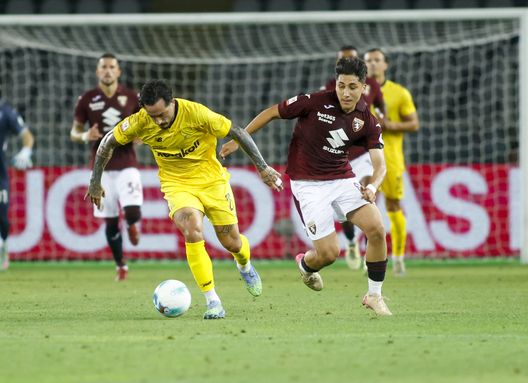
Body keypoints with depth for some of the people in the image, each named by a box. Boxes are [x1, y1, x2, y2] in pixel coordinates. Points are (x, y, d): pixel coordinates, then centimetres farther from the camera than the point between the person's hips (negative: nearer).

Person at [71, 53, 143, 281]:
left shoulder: (131, 97, 2)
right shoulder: (87, 99, 2)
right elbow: (74, 132, 9)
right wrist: (85, 136, -14)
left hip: (127, 165, -1)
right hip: (102, 167, 1)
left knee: (133, 212, -18)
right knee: (110, 220, 2)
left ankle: (133, 225, 21)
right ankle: (120, 266, 19)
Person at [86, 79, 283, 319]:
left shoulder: (196, 113, -27)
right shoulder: (139, 123, -20)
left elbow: (237, 132, -16)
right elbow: (108, 143, -3)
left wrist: (262, 167, -14)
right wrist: (95, 182, 1)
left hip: (211, 178, 0)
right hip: (177, 184, 0)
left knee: (232, 242, 6)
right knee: (193, 231, -27)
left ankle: (245, 266, 46)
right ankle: (212, 302, -20)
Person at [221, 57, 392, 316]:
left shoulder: (368, 122, -4)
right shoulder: (315, 102, -15)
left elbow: (379, 164, -6)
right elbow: (272, 112, -4)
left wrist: (373, 186, -29)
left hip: (342, 179, 4)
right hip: (308, 184, -4)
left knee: (376, 229, -17)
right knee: (328, 253, -10)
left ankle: (374, 295, 2)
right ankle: (305, 264, 30)